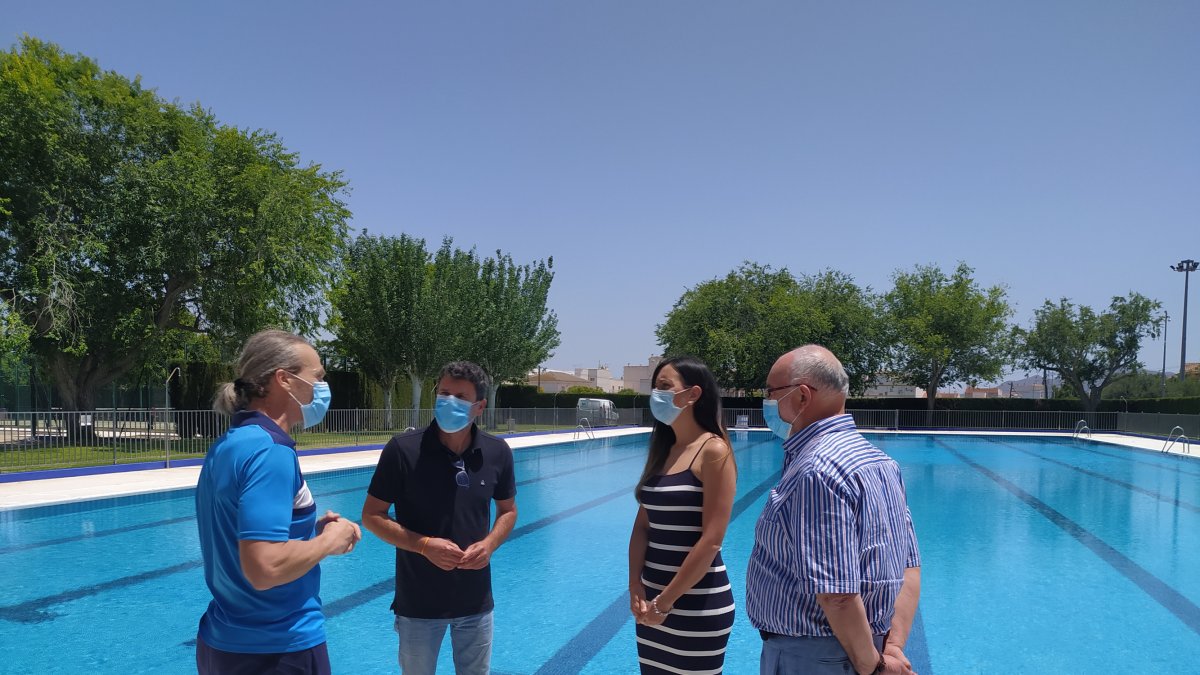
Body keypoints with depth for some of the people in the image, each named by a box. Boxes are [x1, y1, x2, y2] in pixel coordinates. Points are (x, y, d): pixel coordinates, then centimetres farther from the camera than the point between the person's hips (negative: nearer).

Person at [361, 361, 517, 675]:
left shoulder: (497, 453, -6)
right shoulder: (403, 449, -15)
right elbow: (372, 515, -8)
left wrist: (489, 544, -11)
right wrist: (424, 545, -21)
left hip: (476, 600, 3)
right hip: (418, 601, -2)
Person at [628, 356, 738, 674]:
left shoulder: (713, 451, -15)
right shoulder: (663, 451, 7)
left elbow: (711, 540, -19)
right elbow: (642, 525, 6)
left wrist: (667, 600, -15)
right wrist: (636, 586, -6)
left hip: (697, 605, -7)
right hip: (652, 600, 7)